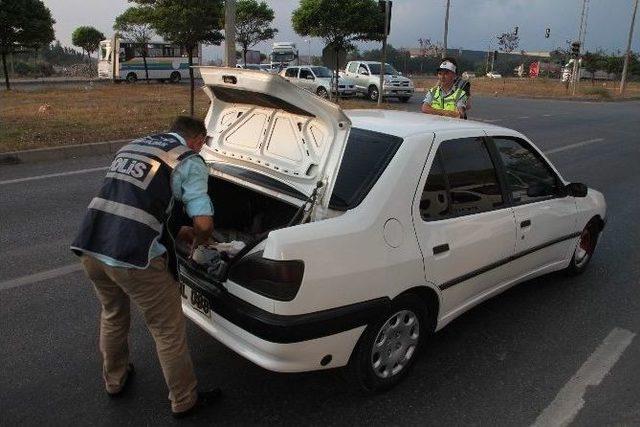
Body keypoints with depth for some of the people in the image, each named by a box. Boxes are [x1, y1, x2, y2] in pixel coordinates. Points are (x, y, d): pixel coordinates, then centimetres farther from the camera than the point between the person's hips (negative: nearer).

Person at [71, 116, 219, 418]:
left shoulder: (133, 146, 22)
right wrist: (196, 242, 15)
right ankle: (184, 401, 29)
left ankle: (114, 381, 50)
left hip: (89, 247, 7)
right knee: (168, 329, 12)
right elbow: (204, 222, -9)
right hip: (132, 257, -7)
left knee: (113, 314, 31)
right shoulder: (190, 161, 0)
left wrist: (175, 231, 32)